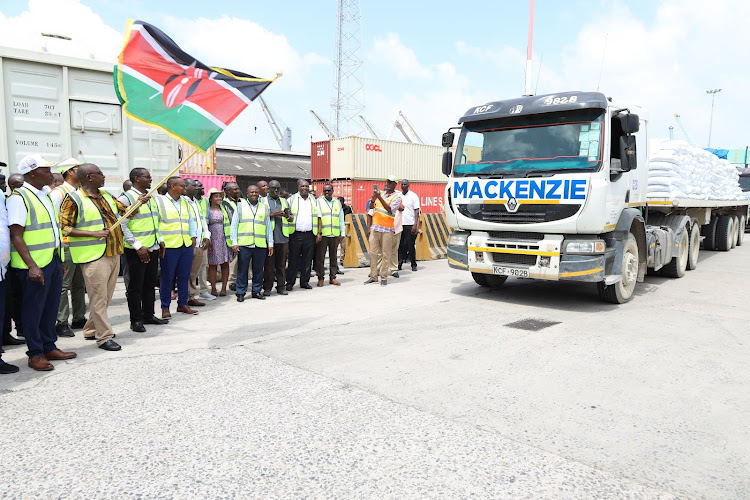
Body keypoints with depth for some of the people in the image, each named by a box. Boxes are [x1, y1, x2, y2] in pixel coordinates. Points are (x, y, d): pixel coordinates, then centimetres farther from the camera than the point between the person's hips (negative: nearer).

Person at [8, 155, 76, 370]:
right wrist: (32, 266, -23)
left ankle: (49, 347, 26)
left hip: (53, 260, 8)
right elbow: (16, 236, -17)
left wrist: (59, 261, 19)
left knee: (51, 307, 14)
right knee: (33, 308, 3)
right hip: (34, 265, -8)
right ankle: (35, 354, 13)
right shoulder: (19, 197, -11)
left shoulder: (45, 196, 14)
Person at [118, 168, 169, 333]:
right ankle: (136, 319, 10)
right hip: (136, 250, -8)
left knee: (150, 282, 14)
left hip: (153, 248, 8)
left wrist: (160, 240, 16)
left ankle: (148, 315, 25)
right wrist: (138, 247, -19)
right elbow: (122, 226, -16)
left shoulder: (150, 197, 14)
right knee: (136, 285, 1)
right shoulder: (126, 198, -11)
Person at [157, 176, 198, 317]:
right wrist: (161, 240, -12)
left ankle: (182, 304, 21)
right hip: (169, 247, -5)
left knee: (184, 276, 10)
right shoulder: (159, 201, -3)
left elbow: (191, 220, 20)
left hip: (186, 246, 6)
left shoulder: (185, 201, 15)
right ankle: (165, 307, 12)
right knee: (167, 277, 2)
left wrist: (193, 236, 10)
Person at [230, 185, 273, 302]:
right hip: (244, 244, -2)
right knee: (242, 270, 1)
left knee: (258, 269, 6)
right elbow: (233, 225, 5)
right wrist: (234, 243, -4)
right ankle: (240, 293, 10)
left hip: (261, 245, 2)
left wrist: (270, 244, 10)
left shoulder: (265, 207, 15)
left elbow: (268, 227, 16)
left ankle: (257, 291, 19)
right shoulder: (240, 206, 8)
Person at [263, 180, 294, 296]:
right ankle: (267, 287, 8)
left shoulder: (284, 201, 17)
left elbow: (292, 218, 17)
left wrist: (288, 216, -6)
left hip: (283, 237, 3)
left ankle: (281, 286, 13)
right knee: (269, 263, 1)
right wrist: (272, 215, -15)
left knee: (282, 263, 6)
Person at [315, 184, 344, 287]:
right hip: (322, 234, -3)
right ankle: (321, 278, 9)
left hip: (335, 235, 3)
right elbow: (318, 217, -4)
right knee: (320, 257, 0)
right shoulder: (319, 201, 4)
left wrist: (342, 233, 13)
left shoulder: (337, 202, 16)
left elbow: (341, 219, 19)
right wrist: (318, 233, -12)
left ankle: (332, 277, 16)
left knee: (333, 257, 7)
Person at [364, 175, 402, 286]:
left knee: (385, 254, -2)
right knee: (373, 253, 5)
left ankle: (384, 277, 6)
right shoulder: (380, 194, 15)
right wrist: (373, 198, -2)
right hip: (375, 228, 5)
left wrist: (379, 198, -23)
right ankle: (373, 276, 12)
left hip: (387, 229, -5)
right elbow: (371, 208, 18)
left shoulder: (397, 197, -1)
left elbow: (390, 210, -17)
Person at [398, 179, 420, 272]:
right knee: (400, 245, 2)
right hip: (399, 225, 4)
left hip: (410, 225, -4)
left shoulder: (413, 196, 1)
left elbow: (417, 211, -3)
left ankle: (413, 264, 9)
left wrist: (415, 225, -12)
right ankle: (399, 264, 6)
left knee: (411, 245, 0)